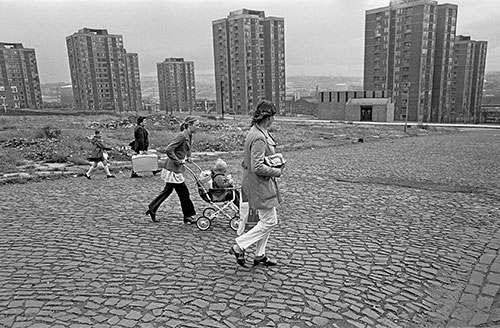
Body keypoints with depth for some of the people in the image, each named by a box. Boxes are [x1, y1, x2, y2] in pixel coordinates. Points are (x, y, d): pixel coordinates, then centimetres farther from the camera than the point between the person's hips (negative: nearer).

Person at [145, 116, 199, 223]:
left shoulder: (189, 136, 9)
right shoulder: (181, 136, -20)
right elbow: (169, 150, -26)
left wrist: (188, 157, 12)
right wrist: (178, 161, -20)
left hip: (176, 168, 10)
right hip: (173, 169, -10)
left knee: (168, 190, 18)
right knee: (183, 192, -1)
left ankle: (152, 209, 29)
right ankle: (188, 216, 11)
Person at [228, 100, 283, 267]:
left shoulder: (256, 132, 8)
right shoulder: (259, 138, -24)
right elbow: (257, 167, -27)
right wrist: (277, 171, -13)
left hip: (262, 184, 10)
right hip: (260, 184, -10)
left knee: (266, 221, 18)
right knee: (269, 222, 0)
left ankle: (260, 256, 28)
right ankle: (239, 247, 6)